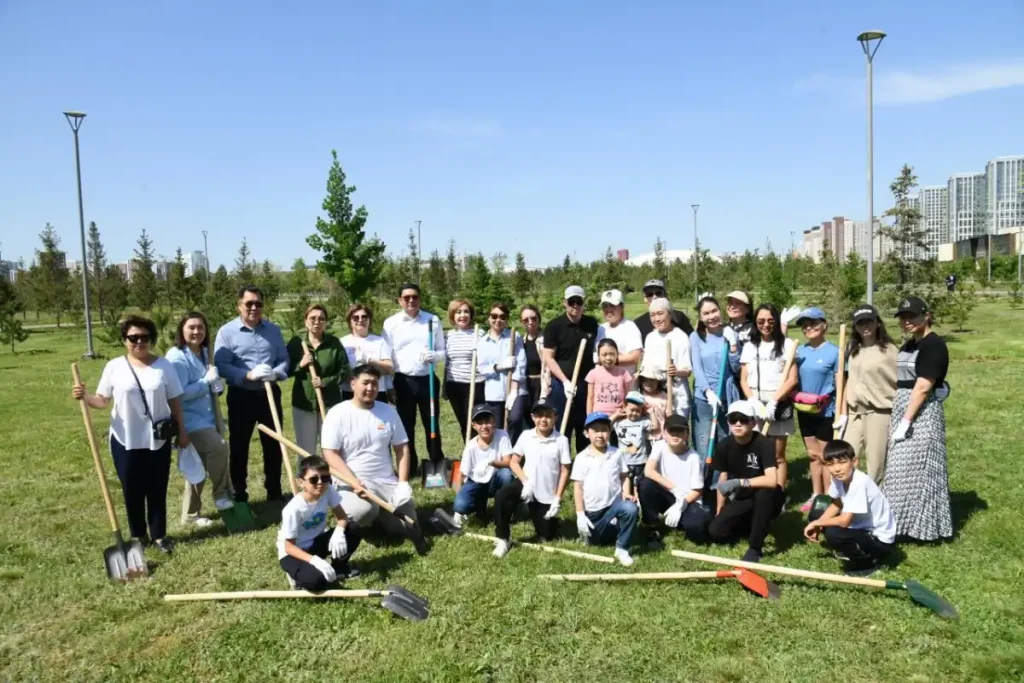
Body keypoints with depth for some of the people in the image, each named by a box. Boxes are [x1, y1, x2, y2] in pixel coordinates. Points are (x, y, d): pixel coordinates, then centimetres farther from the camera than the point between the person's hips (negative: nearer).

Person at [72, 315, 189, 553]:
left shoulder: (164, 365, 0)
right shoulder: (114, 367, -3)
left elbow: (175, 401, 4)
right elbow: (102, 401, -1)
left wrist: (182, 431, 5)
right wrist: (85, 396, -22)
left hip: (158, 440, 1)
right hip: (125, 441, 0)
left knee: (157, 490, 9)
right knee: (132, 491, 10)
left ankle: (159, 535, 22)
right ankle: (138, 536, 26)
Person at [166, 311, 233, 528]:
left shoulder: (204, 353, 10)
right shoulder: (177, 357, -16)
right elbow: (179, 394, -23)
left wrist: (217, 384, -2)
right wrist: (207, 381, -19)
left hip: (206, 418, 9)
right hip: (189, 420, -9)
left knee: (199, 468, 14)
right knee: (219, 447, -28)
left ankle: (191, 514, 26)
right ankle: (221, 494, -8)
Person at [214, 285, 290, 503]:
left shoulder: (273, 330, 6)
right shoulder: (227, 331, -6)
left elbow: (284, 360, 3)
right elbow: (221, 365, -14)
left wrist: (276, 373, -18)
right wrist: (249, 375, -26)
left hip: (270, 394, 3)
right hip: (241, 396, -3)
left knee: (273, 444, 11)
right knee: (239, 446, 7)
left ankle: (274, 491, 23)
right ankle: (239, 494, 20)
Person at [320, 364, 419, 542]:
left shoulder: (389, 411, 5)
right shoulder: (337, 413, -7)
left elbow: (402, 448, 8)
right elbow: (330, 454, -11)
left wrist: (403, 483, -4)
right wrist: (354, 483, -22)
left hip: (388, 482, 4)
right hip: (353, 482, -4)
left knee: (405, 526, -5)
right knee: (362, 511, -35)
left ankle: (379, 511, 24)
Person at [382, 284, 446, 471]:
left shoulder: (433, 320, 2)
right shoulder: (391, 323, 1)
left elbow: (443, 351, 5)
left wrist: (434, 355, -18)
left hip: (428, 379, 0)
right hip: (403, 381, 0)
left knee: (431, 423, 9)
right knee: (406, 425, 10)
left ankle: (437, 463, 20)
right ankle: (409, 466, 21)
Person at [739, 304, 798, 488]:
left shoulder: (787, 344, 0)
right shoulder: (749, 346, 9)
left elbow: (792, 380, -5)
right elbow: (743, 380, 6)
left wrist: (773, 402, -14)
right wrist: (755, 402, -10)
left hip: (779, 405, -2)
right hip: (754, 405, 2)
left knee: (778, 456, 4)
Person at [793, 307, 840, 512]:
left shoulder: (834, 351, -10)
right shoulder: (799, 351, 3)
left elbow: (840, 384, -9)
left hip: (826, 410, -5)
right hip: (804, 410, 5)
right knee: (813, 455, 16)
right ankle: (816, 495, 28)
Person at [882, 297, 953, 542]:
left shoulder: (933, 344, -13)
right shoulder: (909, 345, 14)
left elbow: (923, 387, -19)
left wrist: (906, 421, -21)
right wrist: (899, 419, 11)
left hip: (922, 413, -9)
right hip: (903, 409, 9)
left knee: (917, 468, -4)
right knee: (903, 468, 12)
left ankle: (923, 525, 6)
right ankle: (904, 522, 21)